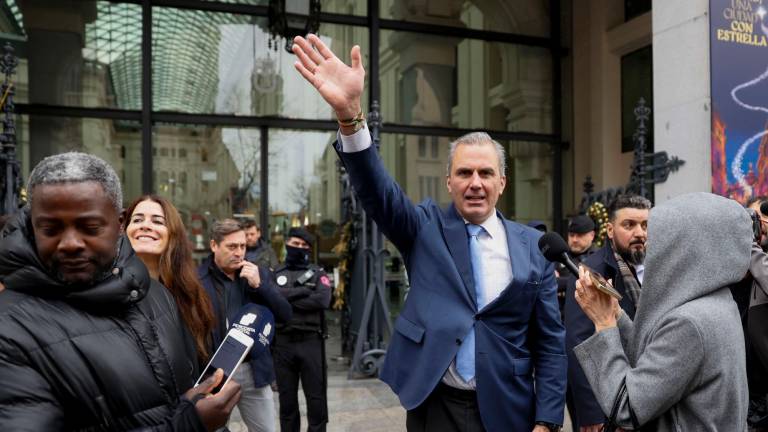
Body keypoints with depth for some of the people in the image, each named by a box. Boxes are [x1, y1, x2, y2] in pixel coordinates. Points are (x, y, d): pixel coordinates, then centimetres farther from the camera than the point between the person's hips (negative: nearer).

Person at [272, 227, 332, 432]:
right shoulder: (275, 273, 9)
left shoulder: (318, 273, 6)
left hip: (311, 341, -1)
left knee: (316, 396, 6)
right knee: (287, 396, 13)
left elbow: (323, 300, -12)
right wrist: (303, 291, -14)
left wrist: (288, 299, -9)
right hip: (283, 342, 1)